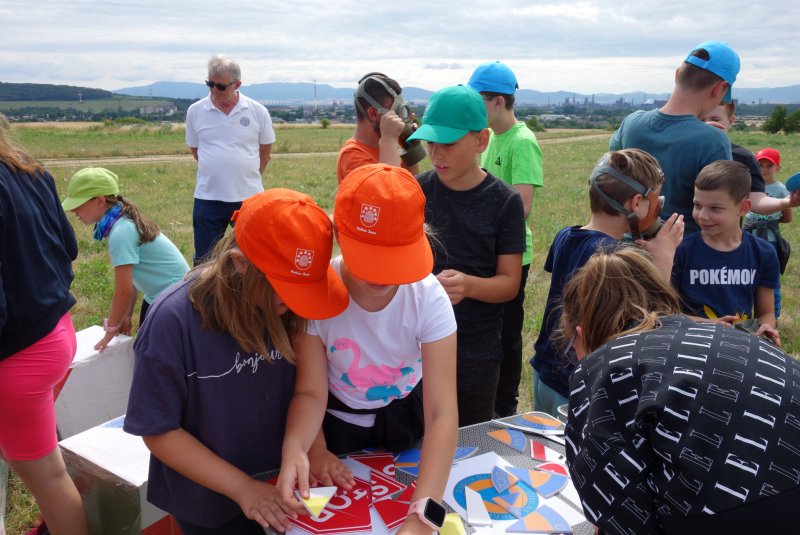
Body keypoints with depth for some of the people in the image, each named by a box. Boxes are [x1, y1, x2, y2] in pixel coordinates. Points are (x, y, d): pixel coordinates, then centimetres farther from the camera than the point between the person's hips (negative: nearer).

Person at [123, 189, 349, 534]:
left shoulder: (288, 308, -16)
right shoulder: (173, 321, -26)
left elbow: (302, 385, -2)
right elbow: (160, 432, -18)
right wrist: (242, 488, -21)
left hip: (279, 482, 4)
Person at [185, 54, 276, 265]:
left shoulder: (257, 111, -2)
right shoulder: (195, 111, 2)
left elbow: (265, 151, 9)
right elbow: (195, 150, 13)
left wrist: (247, 176, 9)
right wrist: (217, 174, 10)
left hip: (248, 197, -1)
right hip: (208, 198, 1)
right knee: (205, 262, 8)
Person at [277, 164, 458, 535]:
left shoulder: (428, 297, -30)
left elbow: (442, 414, -34)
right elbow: (311, 392, -21)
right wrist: (296, 446, -44)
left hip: (407, 414, 0)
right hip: (339, 425, 0)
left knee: (404, 488, 25)